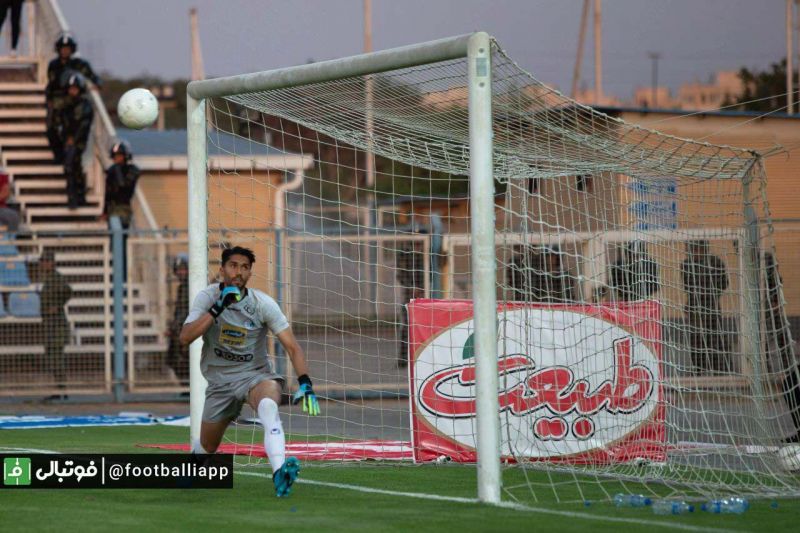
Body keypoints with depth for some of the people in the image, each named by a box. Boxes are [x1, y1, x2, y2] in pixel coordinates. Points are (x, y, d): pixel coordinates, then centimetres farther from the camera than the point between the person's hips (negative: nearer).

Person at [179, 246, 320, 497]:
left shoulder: (263, 304, -11)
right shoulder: (208, 297, -8)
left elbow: (292, 346, -13)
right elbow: (185, 337, -21)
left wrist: (305, 382, -27)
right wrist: (217, 309, -30)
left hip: (255, 375, -2)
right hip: (220, 381, 2)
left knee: (268, 405, -37)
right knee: (207, 447, 10)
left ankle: (280, 473, -54)